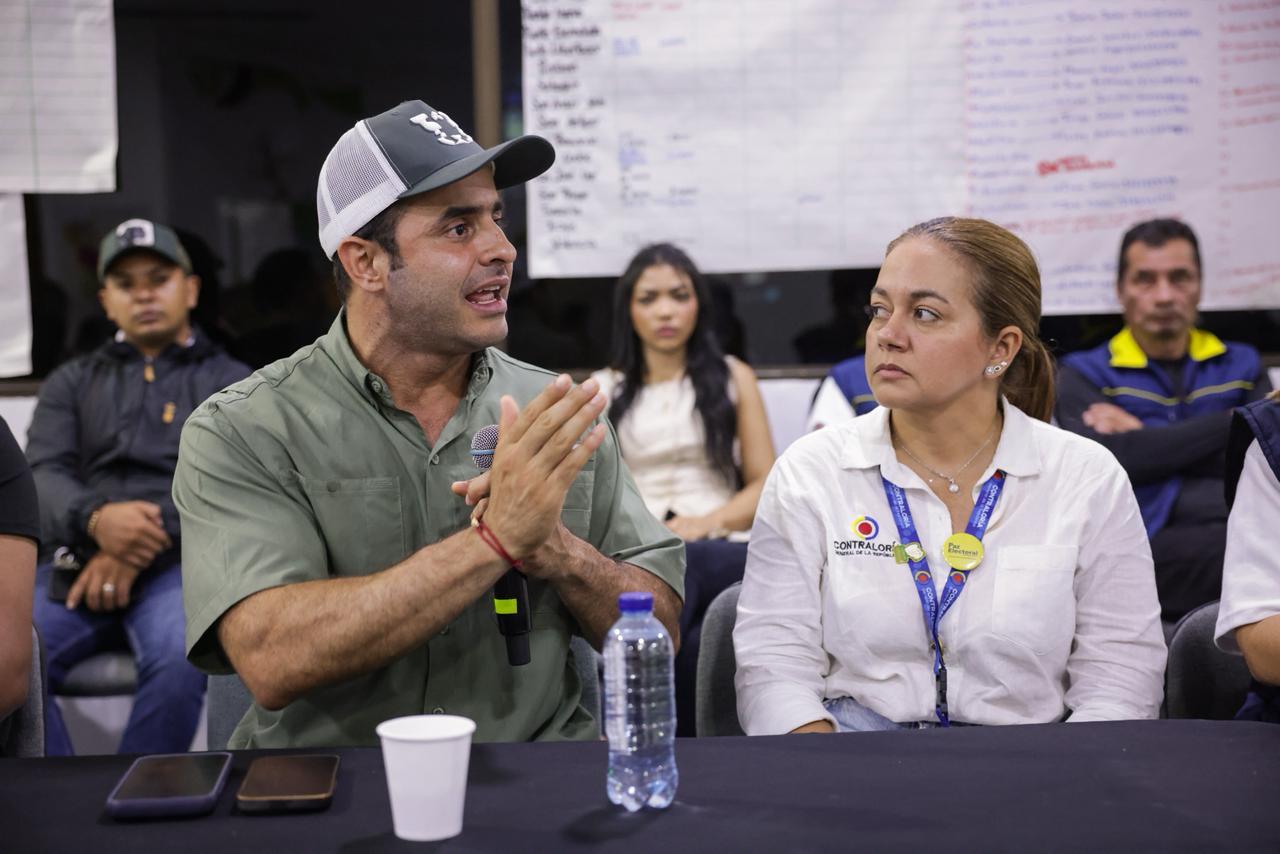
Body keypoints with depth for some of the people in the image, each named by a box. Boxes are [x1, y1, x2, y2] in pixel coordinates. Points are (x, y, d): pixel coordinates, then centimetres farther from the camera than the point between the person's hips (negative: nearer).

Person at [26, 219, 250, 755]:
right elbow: (42, 477, 7)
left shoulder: (232, 384, 16)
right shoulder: (72, 383, 24)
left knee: (180, 658, -36)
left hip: (178, 562, -2)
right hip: (76, 562, 2)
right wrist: (96, 519, -18)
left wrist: (150, 539, -17)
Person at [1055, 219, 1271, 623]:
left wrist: (1149, 439, -1)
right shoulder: (1084, 374, 13)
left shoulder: (1242, 364, 22)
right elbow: (1118, 458, -7)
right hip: (1151, 543, -4)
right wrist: (1238, 423, -2)